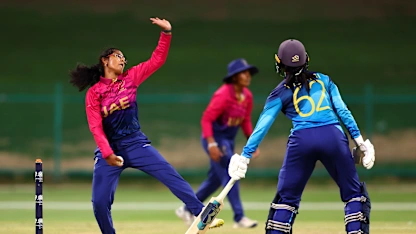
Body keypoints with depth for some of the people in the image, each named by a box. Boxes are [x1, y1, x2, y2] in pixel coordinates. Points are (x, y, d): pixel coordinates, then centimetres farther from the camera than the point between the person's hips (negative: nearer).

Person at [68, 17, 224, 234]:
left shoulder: (130, 78, 4)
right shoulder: (94, 92, -4)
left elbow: (157, 60, 3)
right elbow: (96, 127, -10)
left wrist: (166, 33, -8)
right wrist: (107, 153, -22)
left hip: (136, 143, 1)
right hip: (109, 148, -1)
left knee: (171, 176, -14)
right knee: (100, 201, -5)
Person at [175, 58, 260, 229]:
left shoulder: (247, 96, 3)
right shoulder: (223, 95, -22)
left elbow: (246, 121, 14)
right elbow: (206, 119, -23)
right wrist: (212, 144, -30)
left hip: (228, 140, 9)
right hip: (215, 138, -9)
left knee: (216, 178, 15)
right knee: (230, 176, -12)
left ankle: (187, 210, 29)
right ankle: (239, 218, -11)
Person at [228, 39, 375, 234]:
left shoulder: (280, 93, 14)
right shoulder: (324, 80, 19)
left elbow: (262, 127, 7)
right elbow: (343, 111, 9)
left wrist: (245, 156, 6)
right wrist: (359, 141, 7)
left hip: (301, 140, 0)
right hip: (333, 137, 0)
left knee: (287, 196, 13)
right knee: (354, 193, 10)